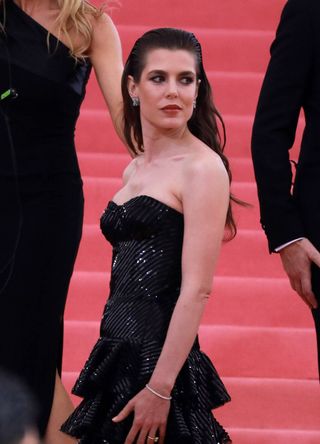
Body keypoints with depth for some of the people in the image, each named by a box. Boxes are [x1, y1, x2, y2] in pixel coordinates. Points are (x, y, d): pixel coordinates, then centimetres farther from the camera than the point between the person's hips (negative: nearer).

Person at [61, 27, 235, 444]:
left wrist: (160, 388, -20)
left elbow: (196, 289, -15)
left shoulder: (203, 168, -9)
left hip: (159, 357, -8)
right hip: (118, 354, 8)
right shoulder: (135, 171, 15)